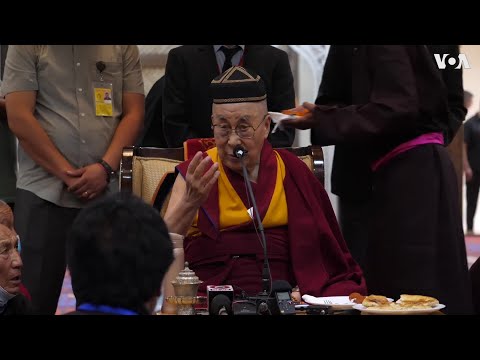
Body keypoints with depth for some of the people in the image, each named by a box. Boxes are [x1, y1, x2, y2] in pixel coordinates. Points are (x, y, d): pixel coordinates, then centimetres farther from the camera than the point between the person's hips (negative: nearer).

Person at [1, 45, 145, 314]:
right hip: (44, 192, -2)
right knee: (36, 296, -1)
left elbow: (134, 113, 5)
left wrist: (105, 168, -10)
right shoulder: (27, 48, -1)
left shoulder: (123, 47, 7)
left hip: (105, 192, 2)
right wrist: (67, 174, -10)